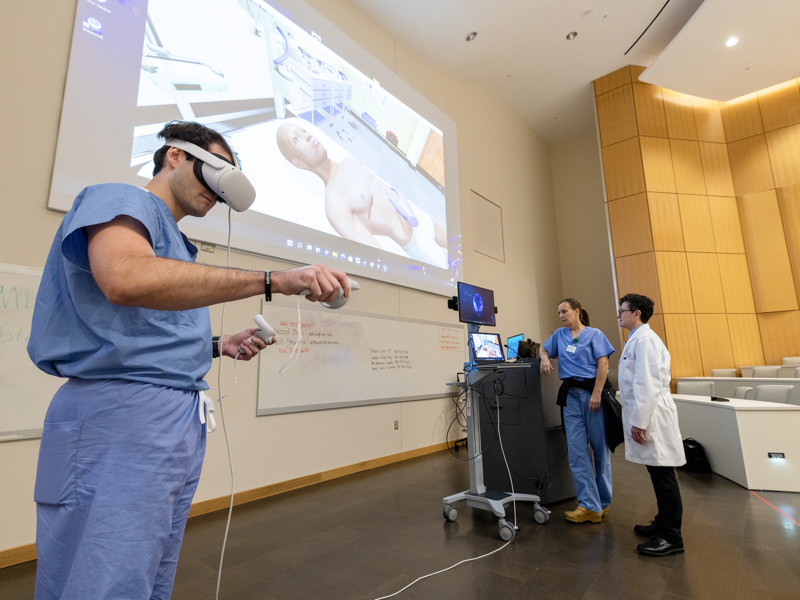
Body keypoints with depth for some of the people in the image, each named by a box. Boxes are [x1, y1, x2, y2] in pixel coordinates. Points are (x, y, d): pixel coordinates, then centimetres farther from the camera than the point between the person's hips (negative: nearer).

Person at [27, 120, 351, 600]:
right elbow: (124, 279, -28)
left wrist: (218, 347, 10)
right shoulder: (118, 200, -4)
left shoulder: (176, 244, 23)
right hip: (124, 416, -9)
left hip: (182, 422, 9)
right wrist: (274, 281, -31)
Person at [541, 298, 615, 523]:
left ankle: (603, 502, 21)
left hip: (592, 392, -4)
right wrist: (544, 359, 1)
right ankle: (590, 506, 3)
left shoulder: (594, 334, 0)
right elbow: (545, 349, 25)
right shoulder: (559, 334, 14)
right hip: (571, 396, 4)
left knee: (600, 447, 6)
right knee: (576, 450, -1)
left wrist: (596, 394, -15)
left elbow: (603, 364, -7)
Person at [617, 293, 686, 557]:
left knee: (663, 476, 0)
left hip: (652, 415, -10)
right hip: (645, 415, 10)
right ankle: (663, 524, 29)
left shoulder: (645, 339, -14)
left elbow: (647, 384, -21)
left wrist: (639, 422, -20)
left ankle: (671, 538, 10)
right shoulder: (637, 339, 17)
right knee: (659, 475, 17)